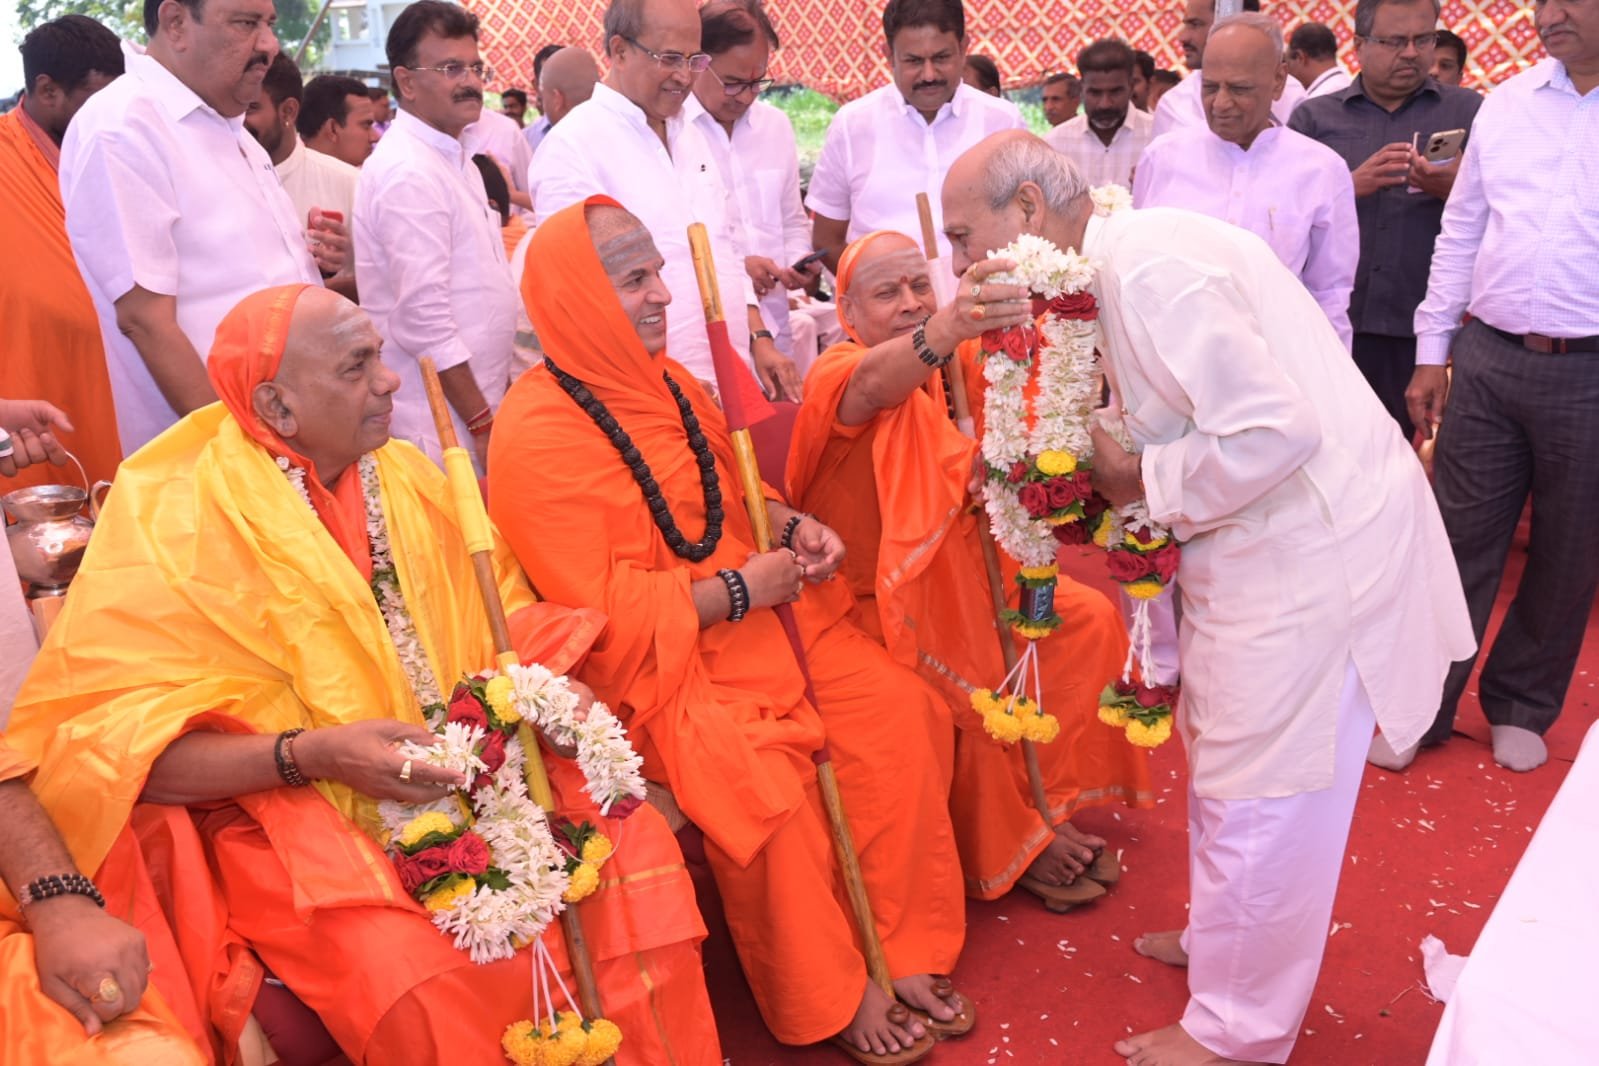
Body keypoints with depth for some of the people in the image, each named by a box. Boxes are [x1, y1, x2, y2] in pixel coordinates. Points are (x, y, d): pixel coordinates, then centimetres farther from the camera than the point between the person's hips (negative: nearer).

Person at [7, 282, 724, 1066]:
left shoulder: (406, 478, 5)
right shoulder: (171, 521, -12)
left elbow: (499, 621, 14)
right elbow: (103, 743, -16)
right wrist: (310, 755, -26)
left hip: (465, 778, 6)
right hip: (287, 818, -5)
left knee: (636, 842, -12)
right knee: (422, 976, -31)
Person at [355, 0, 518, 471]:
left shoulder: (455, 157, 13)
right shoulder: (408, 172, -16)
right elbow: (424, 321, -21)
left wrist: (498, 398, 16)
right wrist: (484, 425, -17)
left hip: (479, 403, 8)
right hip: (440, 430, -8)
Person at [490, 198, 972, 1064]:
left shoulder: (664, 380, 9)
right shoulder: (535, 436, -17)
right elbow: (598, 610, -21)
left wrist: (792, 527, 2)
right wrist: (737, 591, -18)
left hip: (762, 614, 8)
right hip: (661, 665, -8)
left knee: (898, 714, -8)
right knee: (763, 782, -28)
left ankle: (900, 947, 7)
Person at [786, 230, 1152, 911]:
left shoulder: (951, 365, 2)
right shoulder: (836, 374, -19)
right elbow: (875, 382, -44)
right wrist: (945, 328, -66)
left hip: (961, 573, 8)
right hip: (879, 597, -7)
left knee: (1090, 620, 1)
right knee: (968, 700, -25)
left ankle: (1053, 800, 12)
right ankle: (1009, 852, 1)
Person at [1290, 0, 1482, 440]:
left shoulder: (1468, 112, 9)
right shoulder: (1313, 117, 8)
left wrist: (1459, 188, -15)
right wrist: (1353, 185, -16)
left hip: (1423, 326, 0)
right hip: (1330, 322, 0)